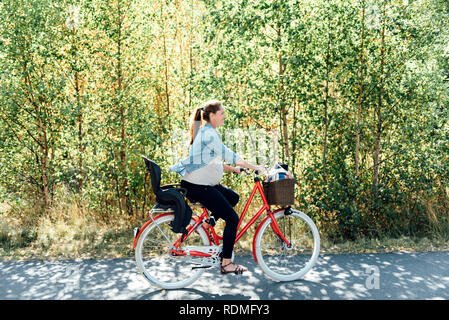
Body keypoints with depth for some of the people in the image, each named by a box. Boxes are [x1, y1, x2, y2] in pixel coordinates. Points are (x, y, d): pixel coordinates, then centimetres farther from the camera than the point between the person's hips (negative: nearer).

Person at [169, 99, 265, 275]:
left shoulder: (207, 132, 14)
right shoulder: (208, 133, -17)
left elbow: (215, 160, 21)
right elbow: (229, 155, -22)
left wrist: (235, 169, 15)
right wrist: (255, 167, -18)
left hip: (205, 183, 10)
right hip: (197, 186, -10)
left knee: (233, 197, 20)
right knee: (232, 218, -6)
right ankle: (226, 264, 1)